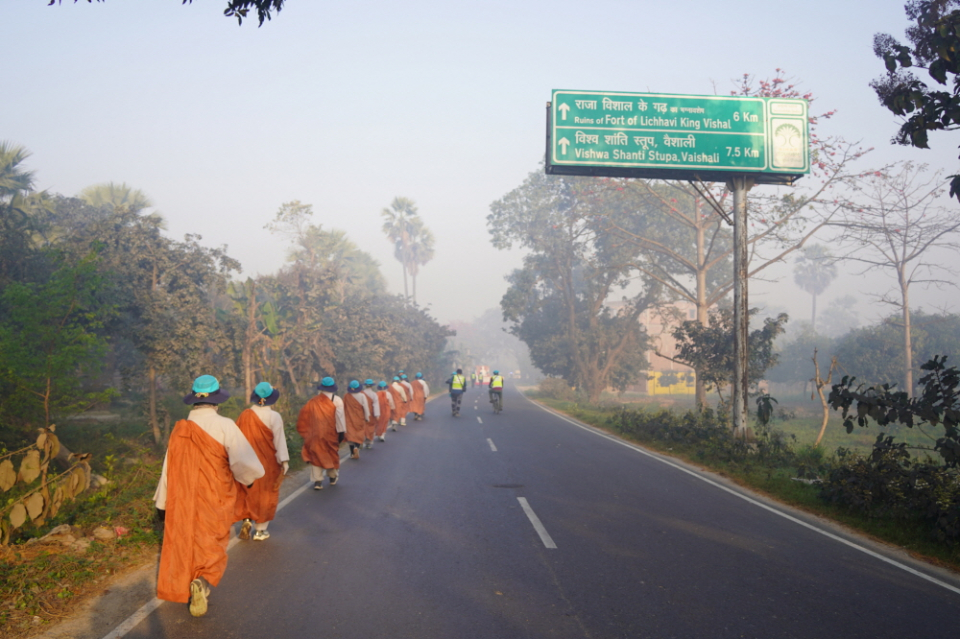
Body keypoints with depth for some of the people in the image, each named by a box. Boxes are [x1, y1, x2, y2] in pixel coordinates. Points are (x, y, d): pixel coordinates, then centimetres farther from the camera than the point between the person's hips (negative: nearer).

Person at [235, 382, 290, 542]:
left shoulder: (244, 416, -5)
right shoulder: (274, 417, -13)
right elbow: (279, 440, -14)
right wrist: (284, 462, -9)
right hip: (268, 463, -2)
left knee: (248, 493, 18)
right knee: (265, 495, 10)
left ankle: (247, 520, 2)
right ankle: (260, 530, 14)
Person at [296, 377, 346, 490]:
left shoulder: (313, 401, -1)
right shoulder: (337, 401, -8)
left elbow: (304, 416, 1)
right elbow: (340, 417, -11)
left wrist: (306, 433, 9)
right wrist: (341, 432, -7)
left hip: (315, 434, 1)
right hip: (331, 434, -1)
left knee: (316, 455, 4)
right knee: (332, 454, 17)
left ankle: (317, 481, -4)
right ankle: (333, 477, 30)